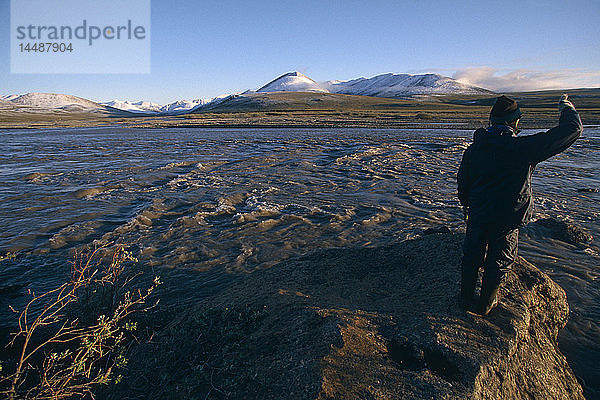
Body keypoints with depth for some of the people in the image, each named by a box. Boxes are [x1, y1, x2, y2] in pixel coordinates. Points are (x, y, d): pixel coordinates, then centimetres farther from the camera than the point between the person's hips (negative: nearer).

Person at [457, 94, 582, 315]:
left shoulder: (474, 148, -3)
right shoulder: (524, 148, -17)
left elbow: (462, 181, 7)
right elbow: (572, 129, -9)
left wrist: (466, 204, 23)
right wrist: (566, 108, 11)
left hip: (477, 214, 3)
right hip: (508, 218, -3)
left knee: (471, 256, 18)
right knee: (499, 262, 15)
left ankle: (466, 297, 30)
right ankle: (486, 304, 29)